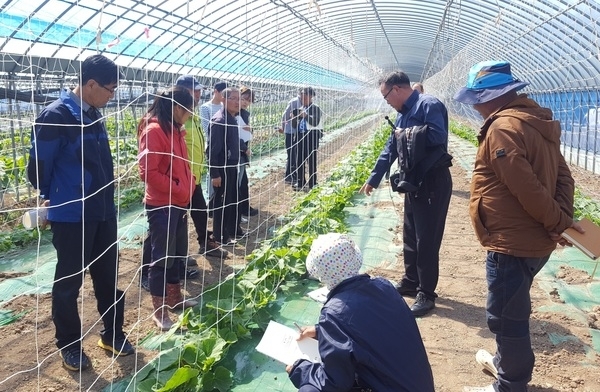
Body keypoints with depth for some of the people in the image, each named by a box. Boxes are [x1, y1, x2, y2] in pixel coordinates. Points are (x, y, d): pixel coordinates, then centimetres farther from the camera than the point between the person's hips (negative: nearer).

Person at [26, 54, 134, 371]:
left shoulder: (93, 115, 6)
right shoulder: (56, 116, -18)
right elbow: (38, 168, -11)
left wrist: (105, 198, 17)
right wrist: (53, 197, 6)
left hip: (103, 211, 7)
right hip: (71, 215, -7)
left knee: (108, 276, 16)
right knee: (69, 282, 9)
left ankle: (112, 335, 32)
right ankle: (69, 346, 27)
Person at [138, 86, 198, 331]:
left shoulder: (175, 131, 12)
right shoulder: (154, 131, -16)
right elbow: (148, 172, -22)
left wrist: (189, 185, 5)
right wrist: (178, 190, -18)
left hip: (179, 204, 9)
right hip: (162, 206, -9)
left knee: (176, 254, 18)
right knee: (162, 258, 0)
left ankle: (175, 297, 34)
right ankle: (159, 312, 12)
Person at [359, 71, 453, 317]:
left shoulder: (428, 105, -13)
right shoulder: (403, 113, 15)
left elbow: (438, 137, -28)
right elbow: (390, 148, 19)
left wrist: (407, 135, -12)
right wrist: (373, 179, 20)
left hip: (433, 183, -9)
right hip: (413, 182, 9)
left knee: (427, 240, -3)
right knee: (410, 237, 16)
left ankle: (426, 294, 7)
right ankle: (410, 282, 30)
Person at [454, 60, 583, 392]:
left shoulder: (503, 127, -21)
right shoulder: (535, 121, 11)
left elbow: (527, 188, -25)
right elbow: (562, 175, 9)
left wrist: (559, 223, -13)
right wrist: (563, 218, -1)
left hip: (512, 243, -10)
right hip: (531, 239, 10)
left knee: (506, 316, 6)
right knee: (512, 311, 26)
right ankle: (507, 362, 44)